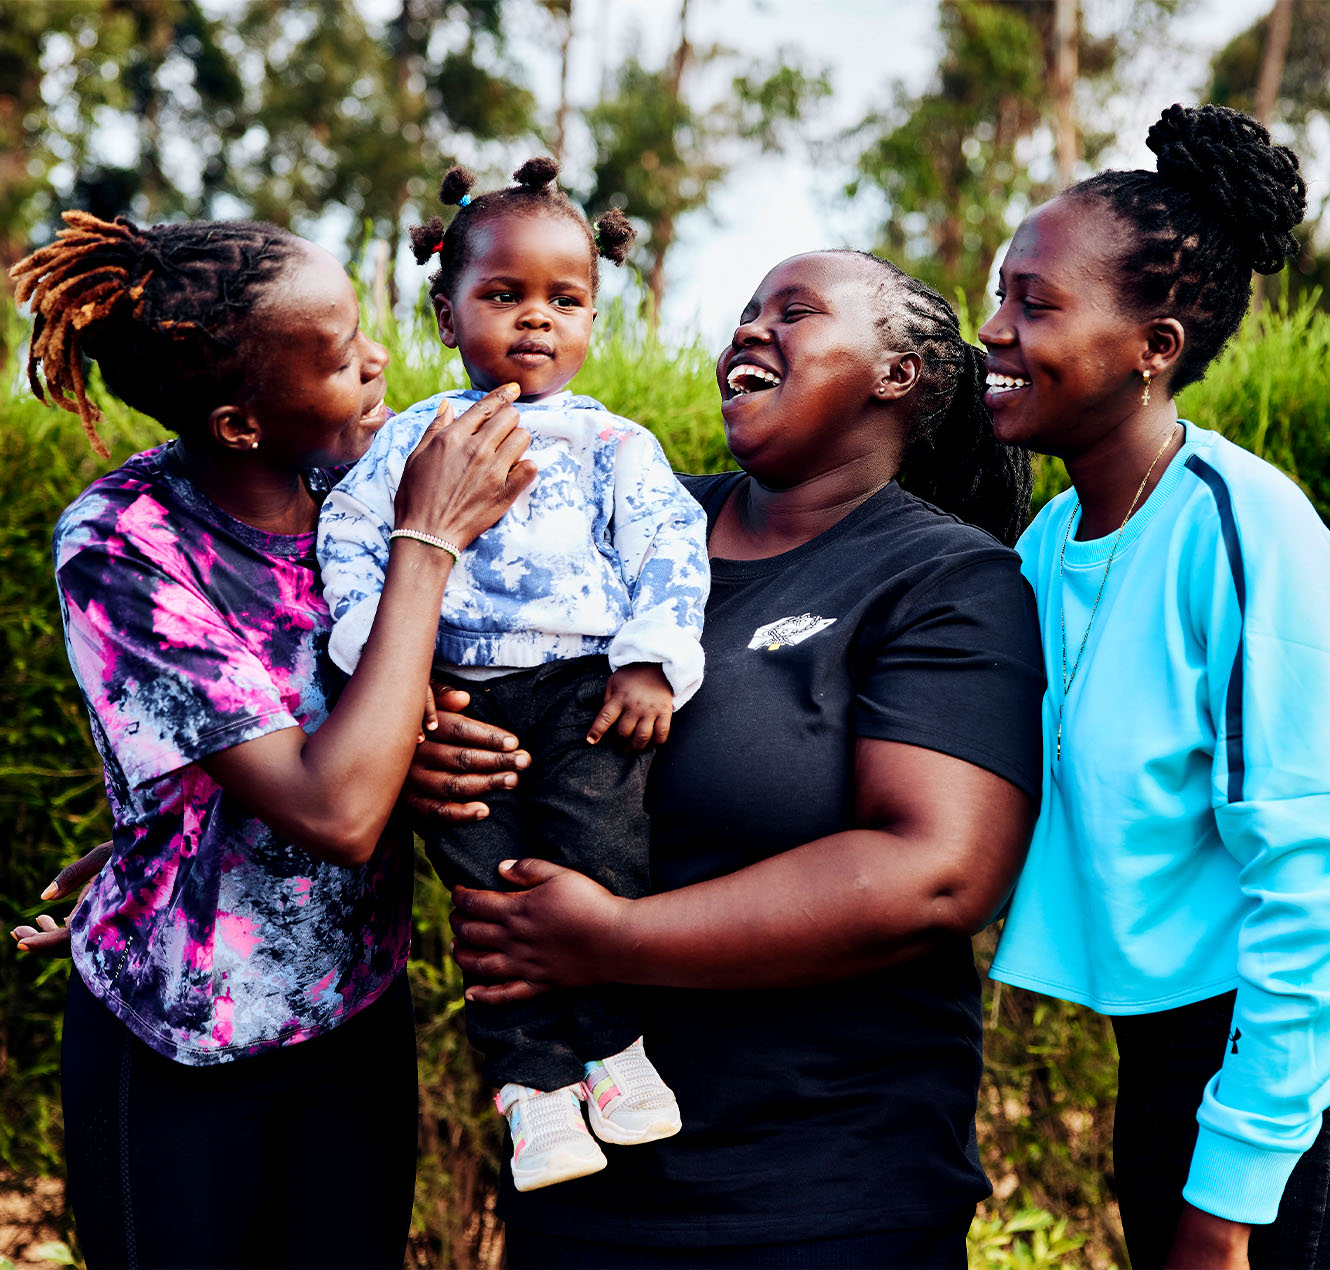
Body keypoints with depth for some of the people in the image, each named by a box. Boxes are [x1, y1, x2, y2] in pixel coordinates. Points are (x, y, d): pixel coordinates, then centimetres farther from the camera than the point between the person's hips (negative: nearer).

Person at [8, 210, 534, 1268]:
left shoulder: (359, 482, -10)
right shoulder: (121, 545, -24)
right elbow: (335, 811, -33)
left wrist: (425, 740, -19)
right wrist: (430, 539, -28)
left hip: (359, 1011, 5)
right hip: (177, 1060, -4)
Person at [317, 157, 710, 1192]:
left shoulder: (615, 442, 15)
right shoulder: (418, 436, 17)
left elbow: (671, 550, 7)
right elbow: (350, 535, 12)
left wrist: (652, 661, -7)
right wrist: (382, 650, -2)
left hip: (587, 682, -1)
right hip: (465, 694, 1)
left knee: (597, 839, -21)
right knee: (484, 868, -13)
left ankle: (611, 1042, -3)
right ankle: (534, 1079, -3)